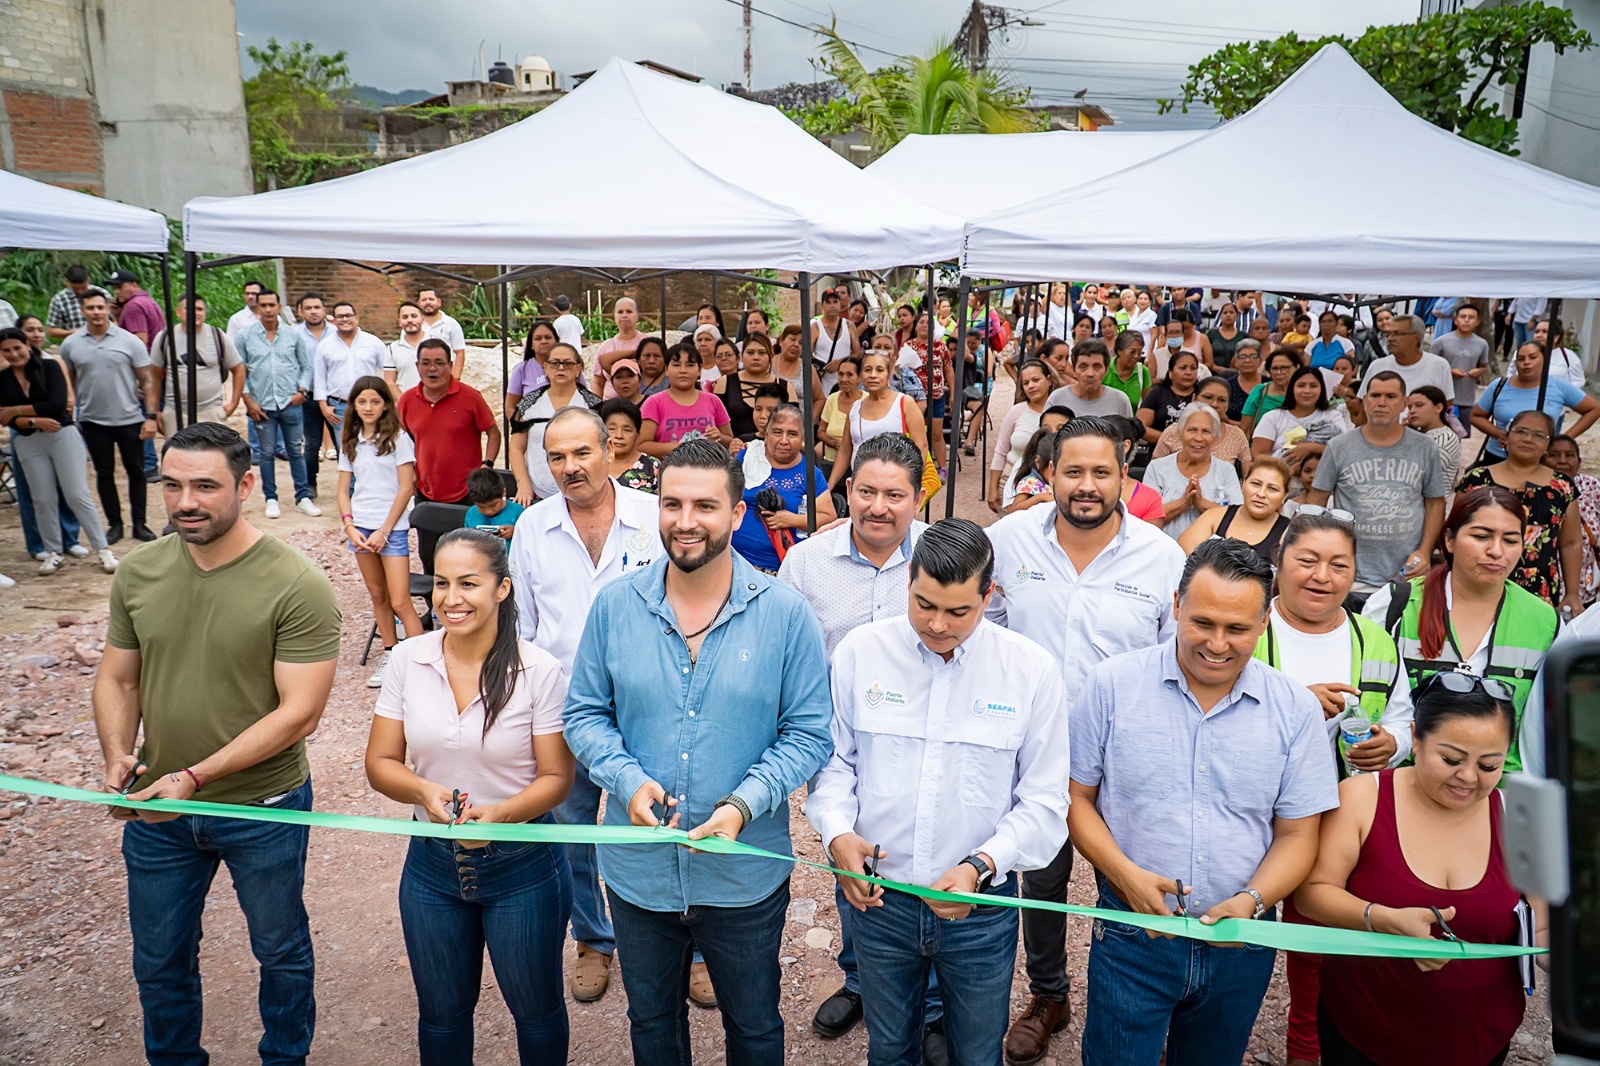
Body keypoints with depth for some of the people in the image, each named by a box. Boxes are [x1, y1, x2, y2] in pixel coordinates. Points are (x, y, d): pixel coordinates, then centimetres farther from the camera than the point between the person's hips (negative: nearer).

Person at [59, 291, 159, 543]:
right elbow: (67, 383, 10)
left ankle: (139, 524, 16)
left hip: (130, 420, -2)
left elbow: (147, 381, -5)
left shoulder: (130, 341, -5)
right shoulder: (70, 345, 1)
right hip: (93, 422, 2)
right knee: (104, 473, 10)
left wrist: (151, 416, -11)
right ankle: (114, 524, 20)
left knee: (136, 472, 6)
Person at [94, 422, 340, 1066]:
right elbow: (117, 680, 6)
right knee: (159, 962, 22)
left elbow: (299, 713, -22)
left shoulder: (297, 587, -21)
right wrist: (117, 757, -12)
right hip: (156, 811, 4)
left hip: (263, 810, -4)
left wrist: (193, 778, -25)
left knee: (280, 951, 19)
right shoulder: (137, 573, -5)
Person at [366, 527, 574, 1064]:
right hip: (432, 863, 3)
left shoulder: (539, 671, -16)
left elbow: (556, 777, -11)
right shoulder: (408, 660, -7)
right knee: (441, 1013, 23)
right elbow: (380, 763, -1)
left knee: (537, 1010, 18)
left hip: (522, 863, -3)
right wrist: (425, 790, -22)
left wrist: (499, 813, -30)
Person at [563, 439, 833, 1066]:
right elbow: (584, 713, 0)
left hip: (745, 874, -2)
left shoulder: (785, 614, -13)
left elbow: (809, 733, -10)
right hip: (637, 870, 2)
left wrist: (744, 804, -23)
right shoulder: (615, 605, -7)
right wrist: (628, 779, -18)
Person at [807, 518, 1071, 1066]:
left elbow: (1044, 803, -7)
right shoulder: (859, 652, -8)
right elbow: (835, 759, 2)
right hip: (877, 896, 1)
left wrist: (980, 866, -20)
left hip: (982, 905, 0)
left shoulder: (1032, 671, -11)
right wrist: (838, 832, -15)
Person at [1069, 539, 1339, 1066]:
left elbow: (1297, 835, 0)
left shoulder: (1295, 710, -5)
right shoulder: (1112, 685, -9)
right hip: (1133, 933, -2)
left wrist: (1250, 901, -17)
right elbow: (1076, 797, -4)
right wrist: (1125, 874, -18)